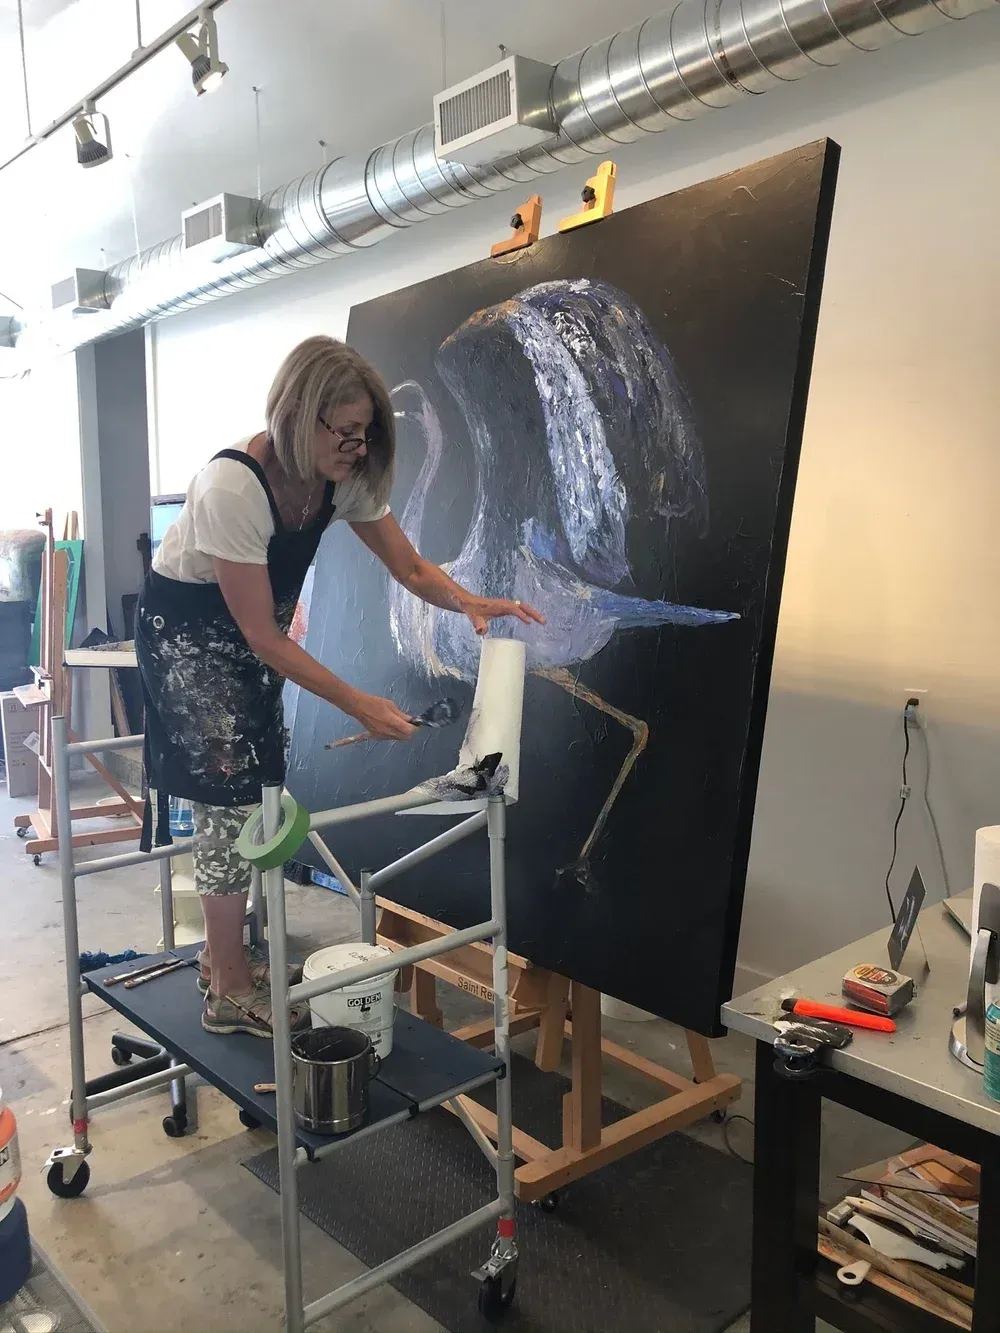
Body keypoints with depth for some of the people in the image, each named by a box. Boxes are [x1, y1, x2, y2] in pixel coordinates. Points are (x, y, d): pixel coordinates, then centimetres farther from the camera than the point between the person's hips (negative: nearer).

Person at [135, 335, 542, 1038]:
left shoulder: (347, 478, -12)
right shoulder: (233, 487, -33)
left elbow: (411, 568, -5)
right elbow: (263, 636, -30)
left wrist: (466, 600, -26)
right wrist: (358, 703, -32)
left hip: (254, 637, 7)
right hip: (187, 630, -7)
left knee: (253, 795, 7)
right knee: (230, 798, -7)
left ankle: (225, 955, 25)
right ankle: (231, 993, 7)